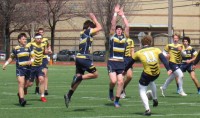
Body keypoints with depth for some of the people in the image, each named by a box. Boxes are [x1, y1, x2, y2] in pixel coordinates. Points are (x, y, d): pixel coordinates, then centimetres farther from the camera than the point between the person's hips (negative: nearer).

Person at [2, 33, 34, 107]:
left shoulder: (28, 48, 7)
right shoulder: (16, 49, 3)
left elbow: (32, 56, 10)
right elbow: (11, 58, 16)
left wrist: (31, 61, -11)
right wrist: (5, 64, 9)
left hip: (28, 68, 3)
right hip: (20, 69, -3)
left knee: (25, 84, 11)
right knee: (21, 83, -17)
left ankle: (20, 94, 38)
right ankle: (22, 99, -23)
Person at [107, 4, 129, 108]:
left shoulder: (124, 37, 11)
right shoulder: (112, 35, 4)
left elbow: (127, 26, 3)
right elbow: (113, 24, -6)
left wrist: (122, 15, 5)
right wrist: (116, 13, -6)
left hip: (121, 63, 3)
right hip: (112, 62, -3)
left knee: (120, 82, -5)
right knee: (113, 81, -17)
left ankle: (116, 101, 5)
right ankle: (111, 91, 17)